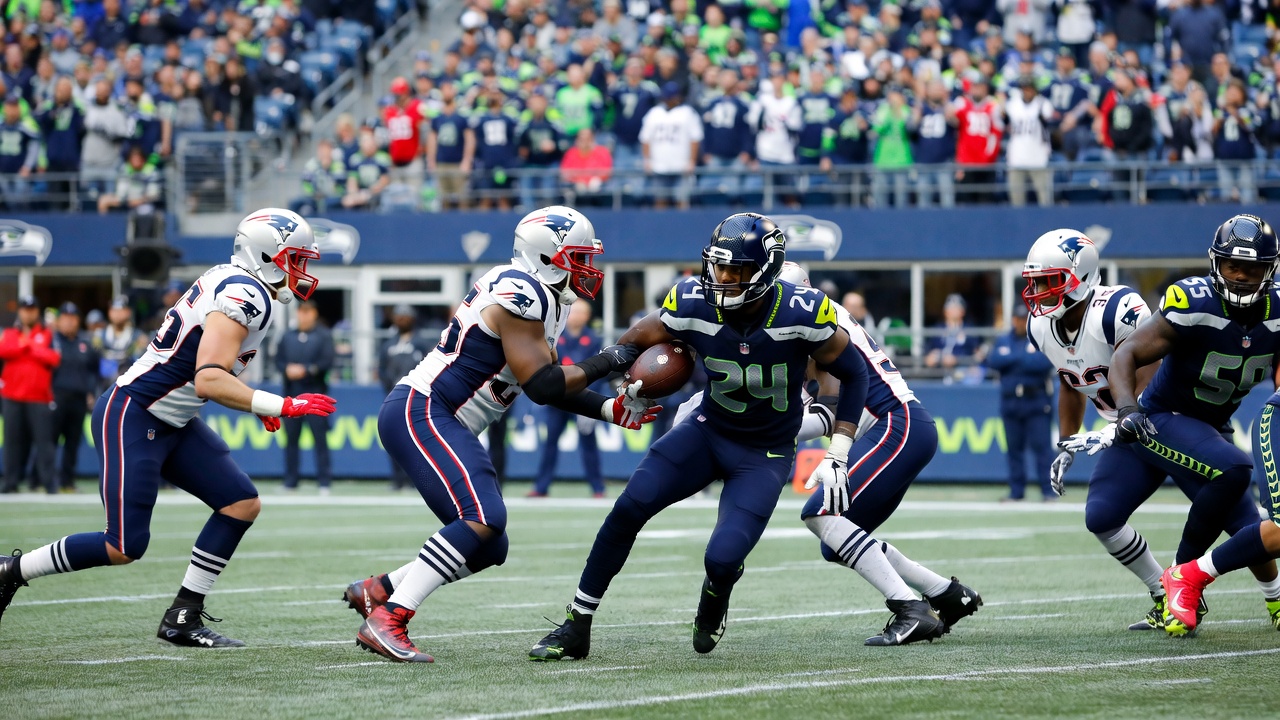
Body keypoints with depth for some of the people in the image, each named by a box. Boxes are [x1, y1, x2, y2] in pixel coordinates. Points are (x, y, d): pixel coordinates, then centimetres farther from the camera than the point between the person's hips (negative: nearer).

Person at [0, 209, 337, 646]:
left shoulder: (234, 283, 10)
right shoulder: (244, 295, -20)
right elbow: (208, 381, -29)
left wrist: (256, 404, 12)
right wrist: (280, 407, -26)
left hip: (171, 424, 10)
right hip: (131, 417, -10)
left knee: (242, 504, 2)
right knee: (123, 548, -10)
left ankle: (183, 618, 6)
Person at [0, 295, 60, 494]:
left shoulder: (47, 335, 11)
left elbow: (54, 358, -5)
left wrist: (30, 348, -3)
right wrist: (27, 345, -9)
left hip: (39, 397, -2)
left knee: (43, 438, -9)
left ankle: (49, 483, -9)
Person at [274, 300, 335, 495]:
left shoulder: (323, 336, 1)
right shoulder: (288, 337, 13)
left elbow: (327, 361, -8)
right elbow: (279, 360, 8)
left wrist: (306, 370, -17)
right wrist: (287, 369, -13)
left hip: (315, 394, -4)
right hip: (291, 394, 4)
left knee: (320, 438, -5)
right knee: (291, 438, 5)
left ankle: (324, 482, -3)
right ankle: (290, 482, 11)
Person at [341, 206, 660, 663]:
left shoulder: (543, 299, 16)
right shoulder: (519, 295, -16)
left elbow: (551, 384, 21)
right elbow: (543, 388, -18)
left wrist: (613, 410, 13)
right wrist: (606, 363, -9)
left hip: (441, 422, 11)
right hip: (419, 414, -11)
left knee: (487, 548, 8)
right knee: (482, 519, -26)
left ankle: (377, 591, 16)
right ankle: (388, 620, -28)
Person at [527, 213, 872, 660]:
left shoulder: (801, 314, -24)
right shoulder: (693, 304, -18)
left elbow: (854, 373, -9)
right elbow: (636, 342, -1)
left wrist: (838, 455, -14)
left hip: (765, 455, -3)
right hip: (707, 432, 3)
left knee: (723, 559, -21)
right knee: (629, 508, -16)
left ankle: (714, 602, 20)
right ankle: (576, 628, -3)